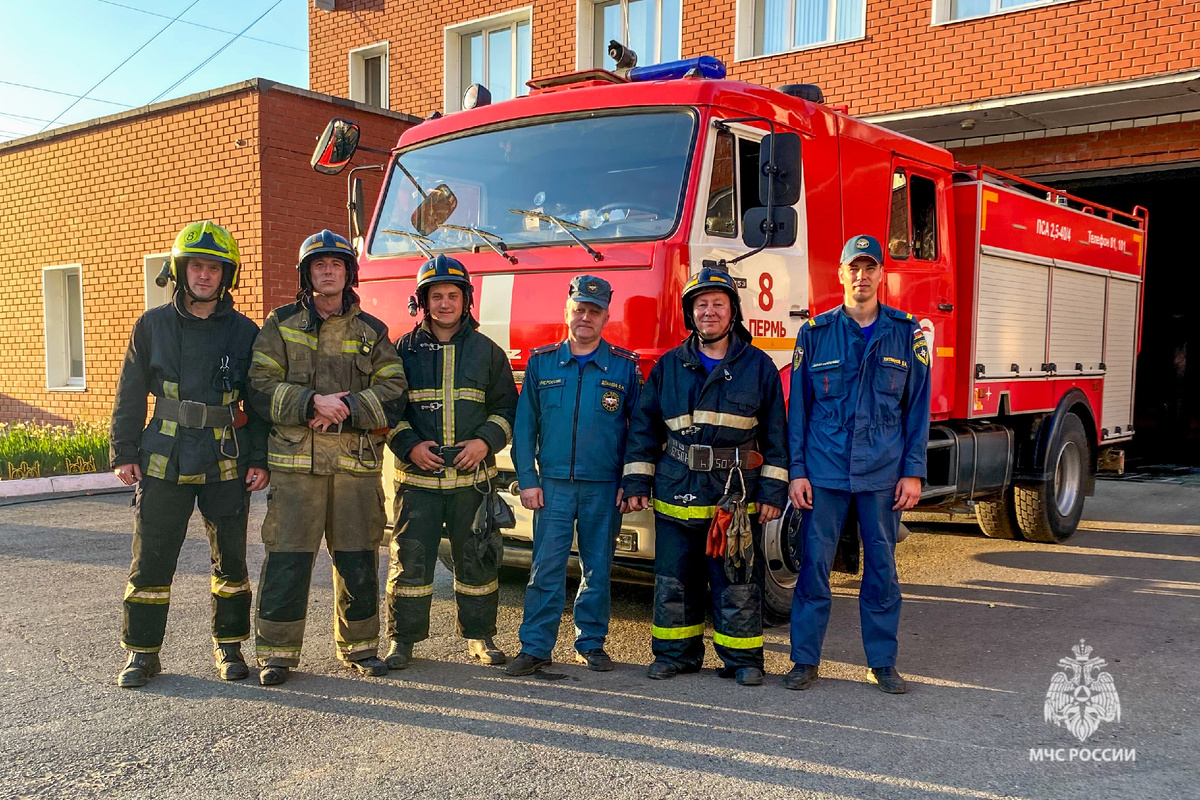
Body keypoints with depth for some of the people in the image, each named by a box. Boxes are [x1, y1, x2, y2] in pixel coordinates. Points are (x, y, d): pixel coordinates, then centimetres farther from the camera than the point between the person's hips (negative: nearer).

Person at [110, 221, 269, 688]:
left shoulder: (244, 332, 4)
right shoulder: (152, 325, 6)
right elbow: (130, 395, 9)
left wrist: (260, 460, -2)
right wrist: (124, 453, 3)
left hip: (227, 466, 0)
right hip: (164, 462, 0)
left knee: (230, 560, 7)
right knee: (151, 561, 3)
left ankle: (229, 645, 22)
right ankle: (142, 652, 16)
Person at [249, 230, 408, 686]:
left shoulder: (371, 332, 12)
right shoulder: (281, 325, 8)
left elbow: (393, 390, 3)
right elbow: (261, 384, -1)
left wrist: (345, 408, -11)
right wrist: (313, 402, -15)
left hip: (356, 460, 2)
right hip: (295, 460, -1)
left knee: (358, 557, 6)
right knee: (287, 556, -2)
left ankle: (358, 644, 21)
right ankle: (277, 650, 10)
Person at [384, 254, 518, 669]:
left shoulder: (487, 351, 6)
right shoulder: (403, 350, 5)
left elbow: (507, 408, 10)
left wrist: (486, 441, -7)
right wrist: (409, 445, -8)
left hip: (472, 478, 1)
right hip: (418, 478, -1)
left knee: (476, 559, 8)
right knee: (411, 559, 1)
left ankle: (479, 635, 23)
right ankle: (403, 638, 16)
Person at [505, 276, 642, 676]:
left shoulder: (625, 366, 4)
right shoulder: (541, 362, 6)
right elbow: (524, 426, 6)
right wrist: (527, 479, 0)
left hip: (604, 486, 0)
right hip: (553, 483, 0)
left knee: (597, 568, 8)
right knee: (546, 568, -2)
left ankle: (591, 643, 21)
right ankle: (535, 647, 6)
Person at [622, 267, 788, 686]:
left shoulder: (758, 366, 4)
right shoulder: (668, 366, 10)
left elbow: (775, 435, 4)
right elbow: (643, 427, 11)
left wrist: (772, 491, -2)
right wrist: (636, 484, 5)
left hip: (737, 495, -2)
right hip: (677, 494, 3)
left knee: (738, 584, 2)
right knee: (674, 581, 10)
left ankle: (743, 658, 16)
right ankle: (676, 653, 25)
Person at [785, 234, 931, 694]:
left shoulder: (906, 332, 5)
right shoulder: (816, 333, 4)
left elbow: (917, 406, 6)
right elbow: (798, 406, 5)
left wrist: (913, 471, 0)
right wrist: (796, 471, -1)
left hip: (883, 472, 1)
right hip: (825, 470, 0)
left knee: (882, 567, 7)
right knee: (814, 564, 2)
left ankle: (882, 662, 19)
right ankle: (805, 659, 14)